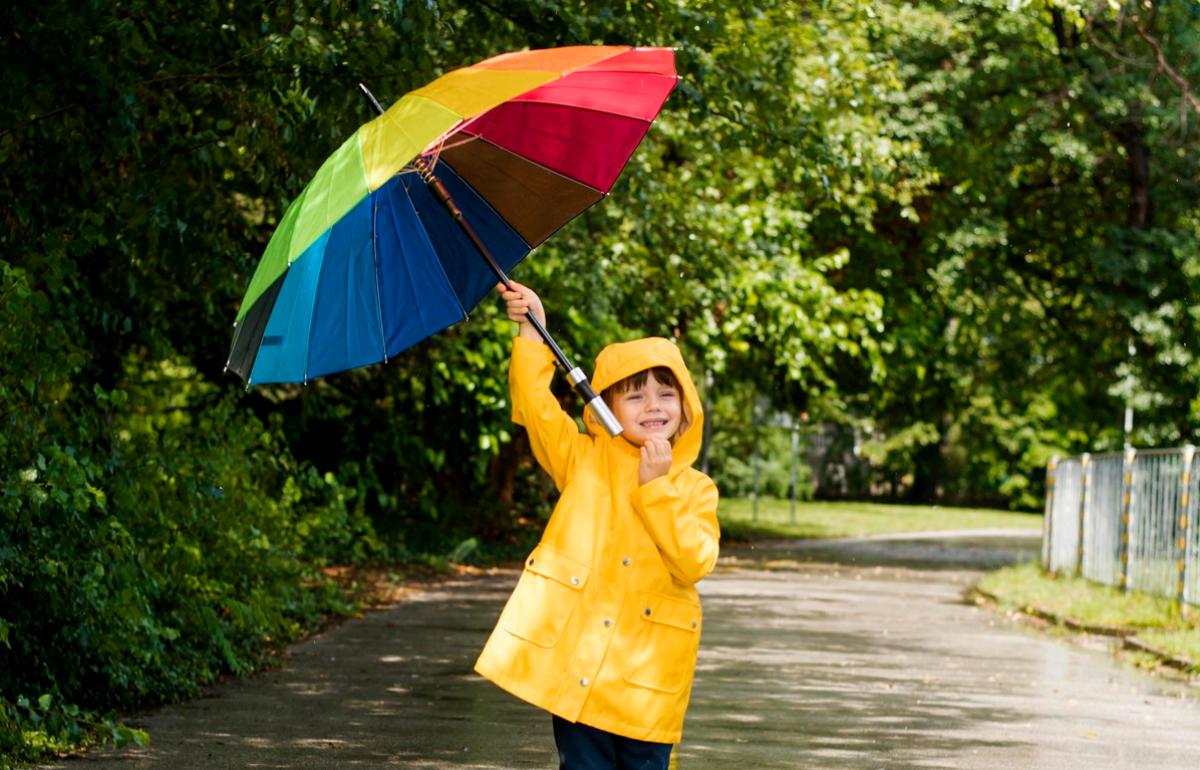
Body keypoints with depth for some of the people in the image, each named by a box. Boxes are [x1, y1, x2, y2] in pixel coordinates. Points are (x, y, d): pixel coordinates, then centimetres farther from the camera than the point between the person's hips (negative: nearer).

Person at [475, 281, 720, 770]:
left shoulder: (695, 490, 5)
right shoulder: (584, 461, 7)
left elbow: (695, 564, -9)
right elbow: (536, 406, -4)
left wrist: (656, 487, -12)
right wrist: (532, 336, -12)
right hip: (575, 662, 0)